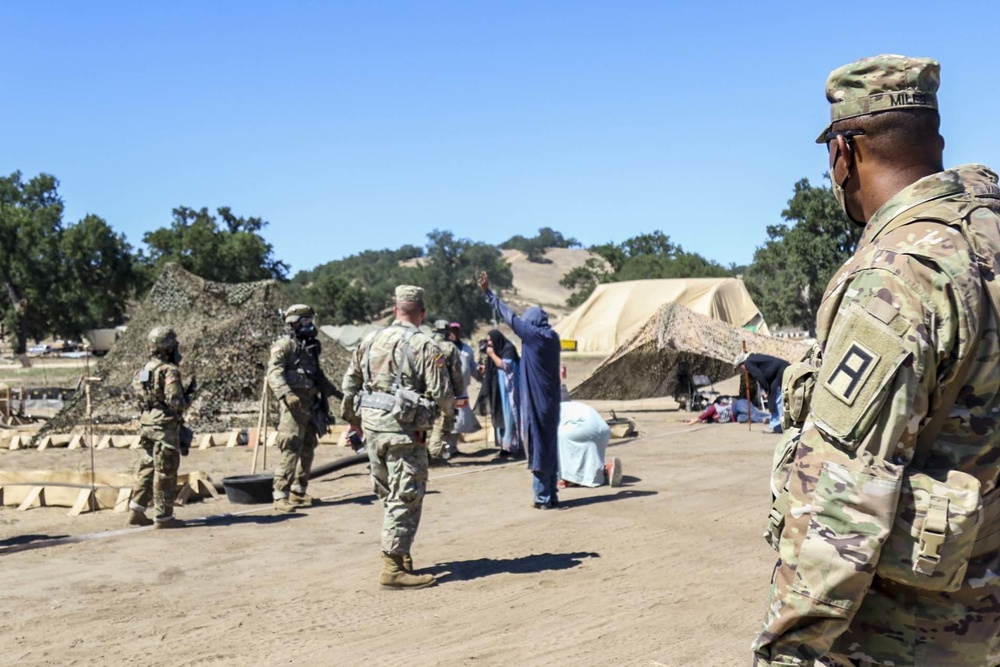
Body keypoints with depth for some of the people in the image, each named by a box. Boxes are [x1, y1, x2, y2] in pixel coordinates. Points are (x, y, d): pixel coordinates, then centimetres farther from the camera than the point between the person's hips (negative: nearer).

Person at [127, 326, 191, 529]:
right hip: (165, 426, -8)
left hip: (146, 424, 8)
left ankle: (136, 510, 18)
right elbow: (175, 401, -20)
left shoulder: (144, 369, 10)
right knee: (165, 472, -1)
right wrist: (186, 400, -1)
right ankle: (164, 516, 3)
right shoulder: (169, 371, -15)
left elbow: (136, 393, 14)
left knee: (146, 469, 16)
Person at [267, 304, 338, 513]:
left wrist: (332, 390, 31)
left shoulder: (310, 346, 19)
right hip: (293, 405, -8)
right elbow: (274, 373, -19)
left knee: (307, 450, 11)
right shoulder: (284, 345, -7)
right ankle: (281, 495, -11)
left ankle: (298, 492, 20)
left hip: (311, 405, 9)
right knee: (291, 450, -12)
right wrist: (286, 393, -33)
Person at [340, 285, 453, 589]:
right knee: (406, 497, -2)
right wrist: (452, 405, 11)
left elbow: (350, 381, 15)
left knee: (388, 494, 19)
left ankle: (398, 552, 30)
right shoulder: (424, 346, -10)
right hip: (403, 428, -7)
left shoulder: (370, 341, 9)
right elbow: (440, 393, -12)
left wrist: (352, 417, 28)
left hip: (371, 424, 7)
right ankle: (393, 568, -2)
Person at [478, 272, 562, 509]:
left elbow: (509, 316, -6)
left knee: (537, 445, -1)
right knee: (550, 445, 12)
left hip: (535, 401, -7)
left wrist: (488, 293, 2)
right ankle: (552, 495, 18)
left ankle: (543, 496, 2)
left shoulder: (532, 335, -11)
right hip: (552, 400, 7)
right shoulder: (553, 338, 7)